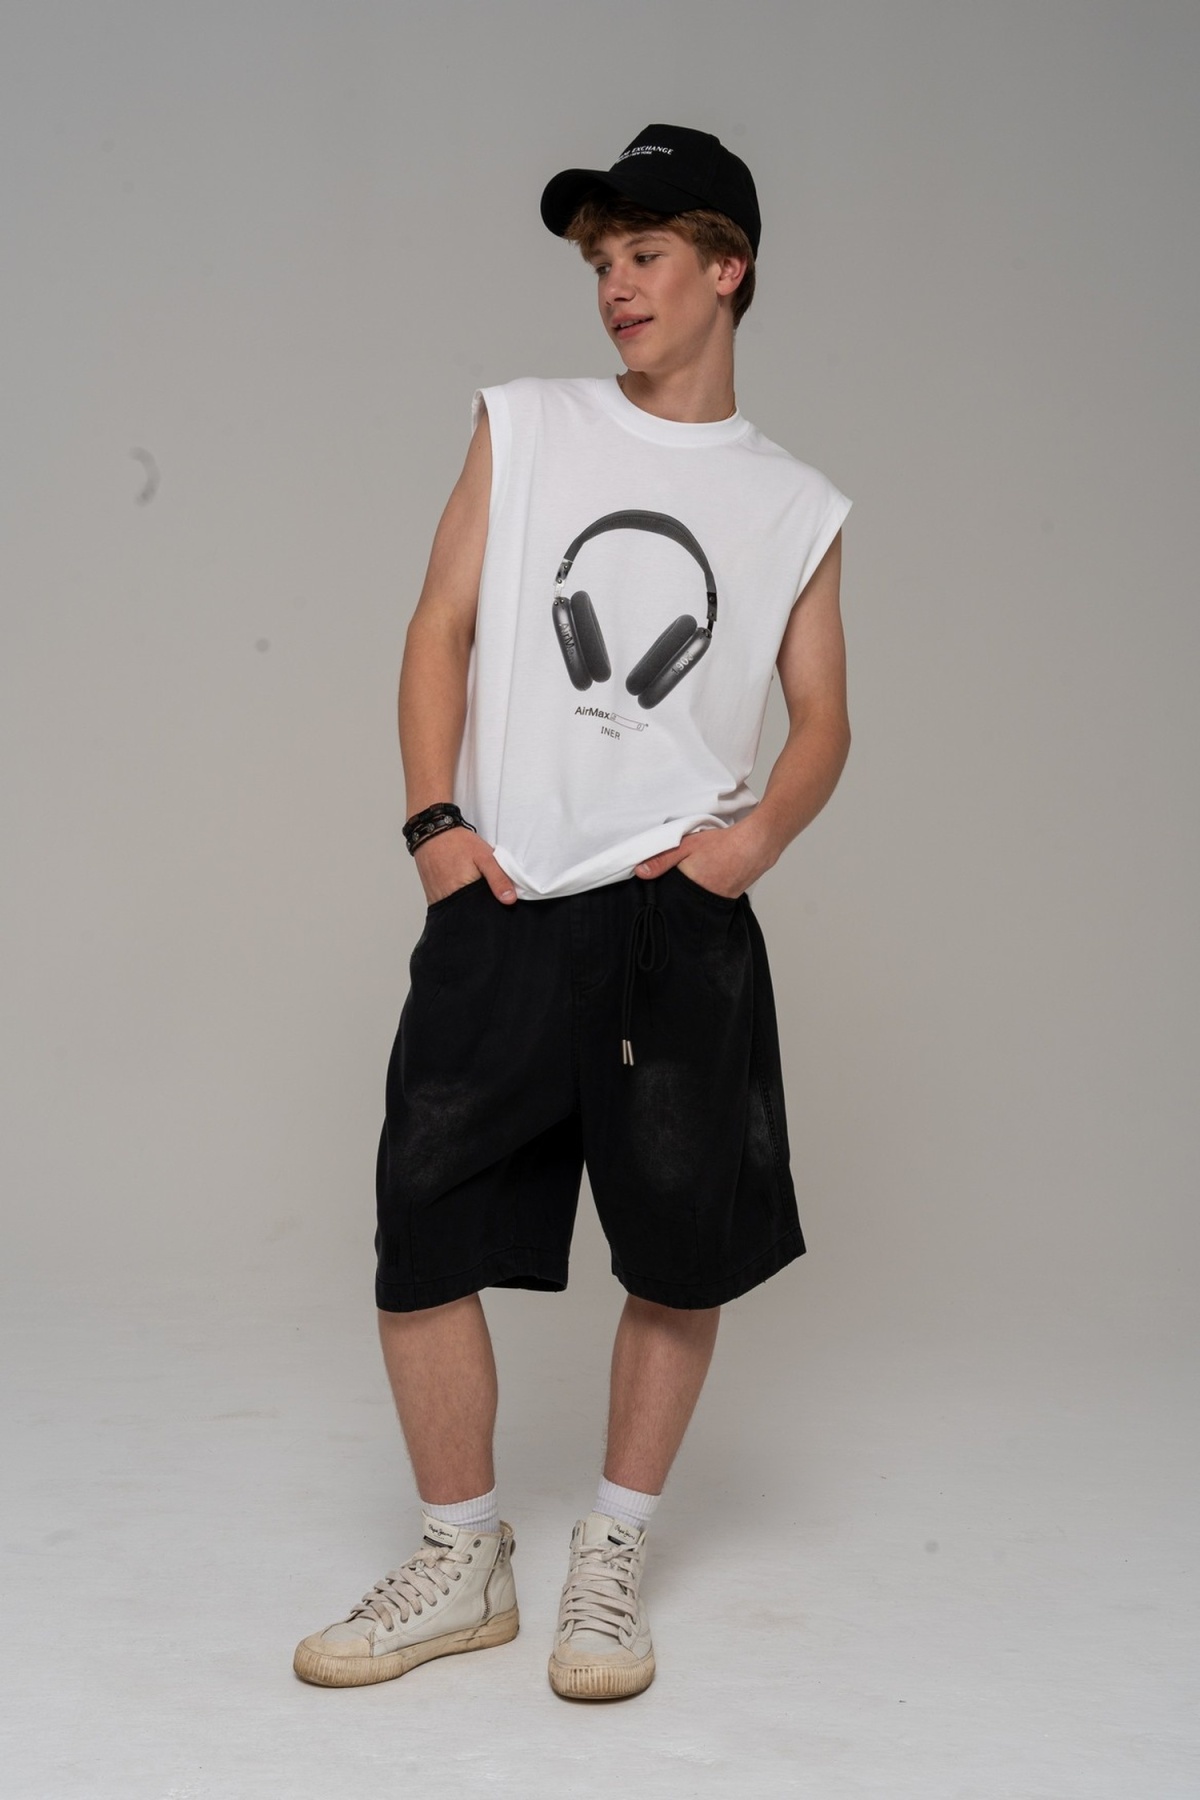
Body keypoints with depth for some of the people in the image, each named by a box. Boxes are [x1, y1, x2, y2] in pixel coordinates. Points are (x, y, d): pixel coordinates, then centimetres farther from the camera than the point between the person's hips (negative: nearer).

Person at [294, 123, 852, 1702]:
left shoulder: (799, 507, 11)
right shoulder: (523, 427, 10)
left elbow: (821, 717, 11)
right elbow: (443, 627, 7)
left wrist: (763, 830, -9)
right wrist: (433, 818, -5)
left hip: (682, 919, 0)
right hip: (502, 906, 0)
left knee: (684, 1250, 3)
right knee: (423, 1231, -2)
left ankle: (613, 1558, 21)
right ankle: (463, 1564, 15)